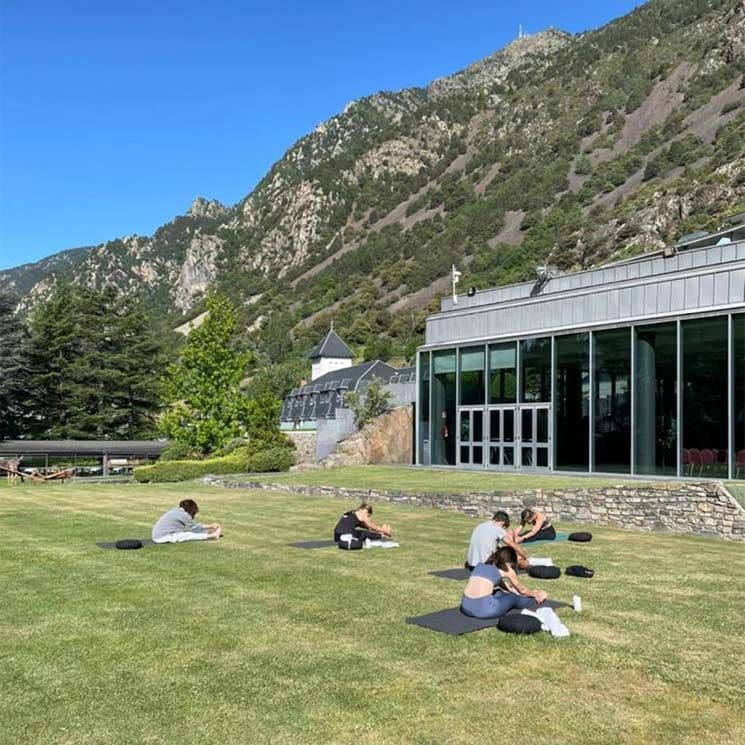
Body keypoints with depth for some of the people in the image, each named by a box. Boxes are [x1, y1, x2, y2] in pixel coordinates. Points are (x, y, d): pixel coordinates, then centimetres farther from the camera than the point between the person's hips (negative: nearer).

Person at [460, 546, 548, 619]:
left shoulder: (480, 565, 22)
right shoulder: (507, 569, 7)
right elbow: (522, 590, 25)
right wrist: (535, 594, 46)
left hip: (466, 607, 6)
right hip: (484, 610, -6)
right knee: (514, 597, 20)